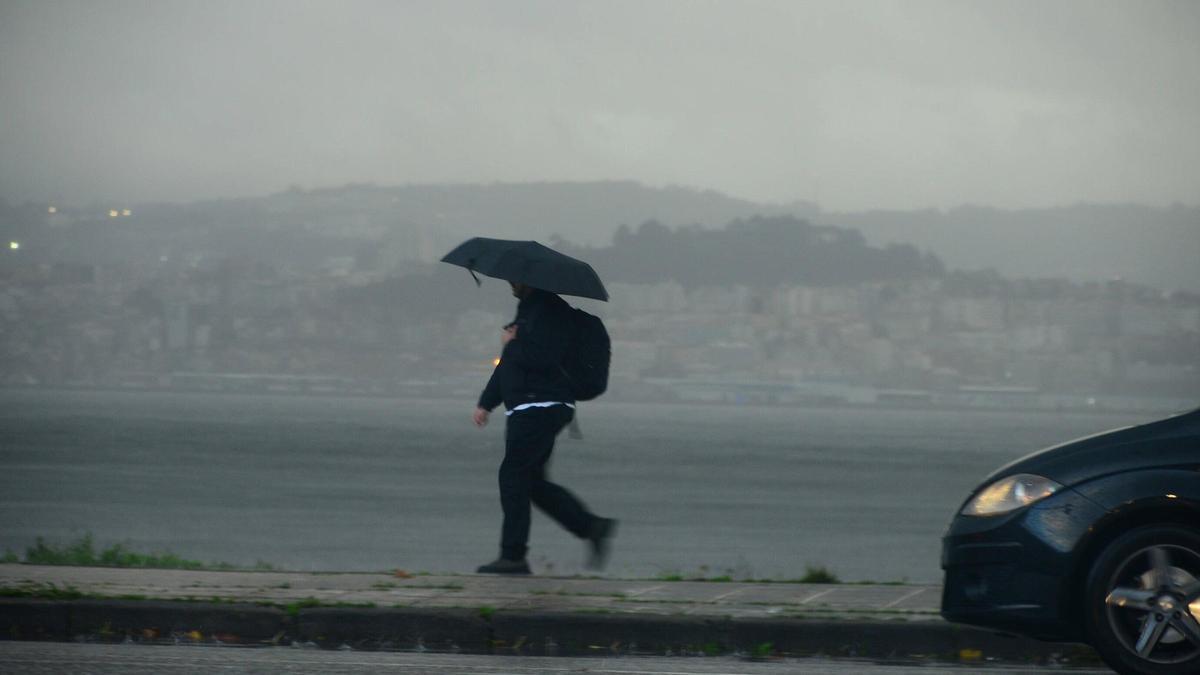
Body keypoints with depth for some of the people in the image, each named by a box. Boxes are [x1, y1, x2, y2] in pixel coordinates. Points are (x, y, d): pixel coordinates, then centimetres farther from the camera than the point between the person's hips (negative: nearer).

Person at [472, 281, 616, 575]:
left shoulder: (551, 311, -12)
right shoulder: (526, 309, 21)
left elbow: (543, 358, -27)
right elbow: (508, 363, 28)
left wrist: (512, 344, -10)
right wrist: (485, 403, 25)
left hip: (542, 406, -10)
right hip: (527, 409, 10)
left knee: (513, 475, -9)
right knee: (532, 482, 10)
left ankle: (513, 556, -7)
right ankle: (591, 526, 9)